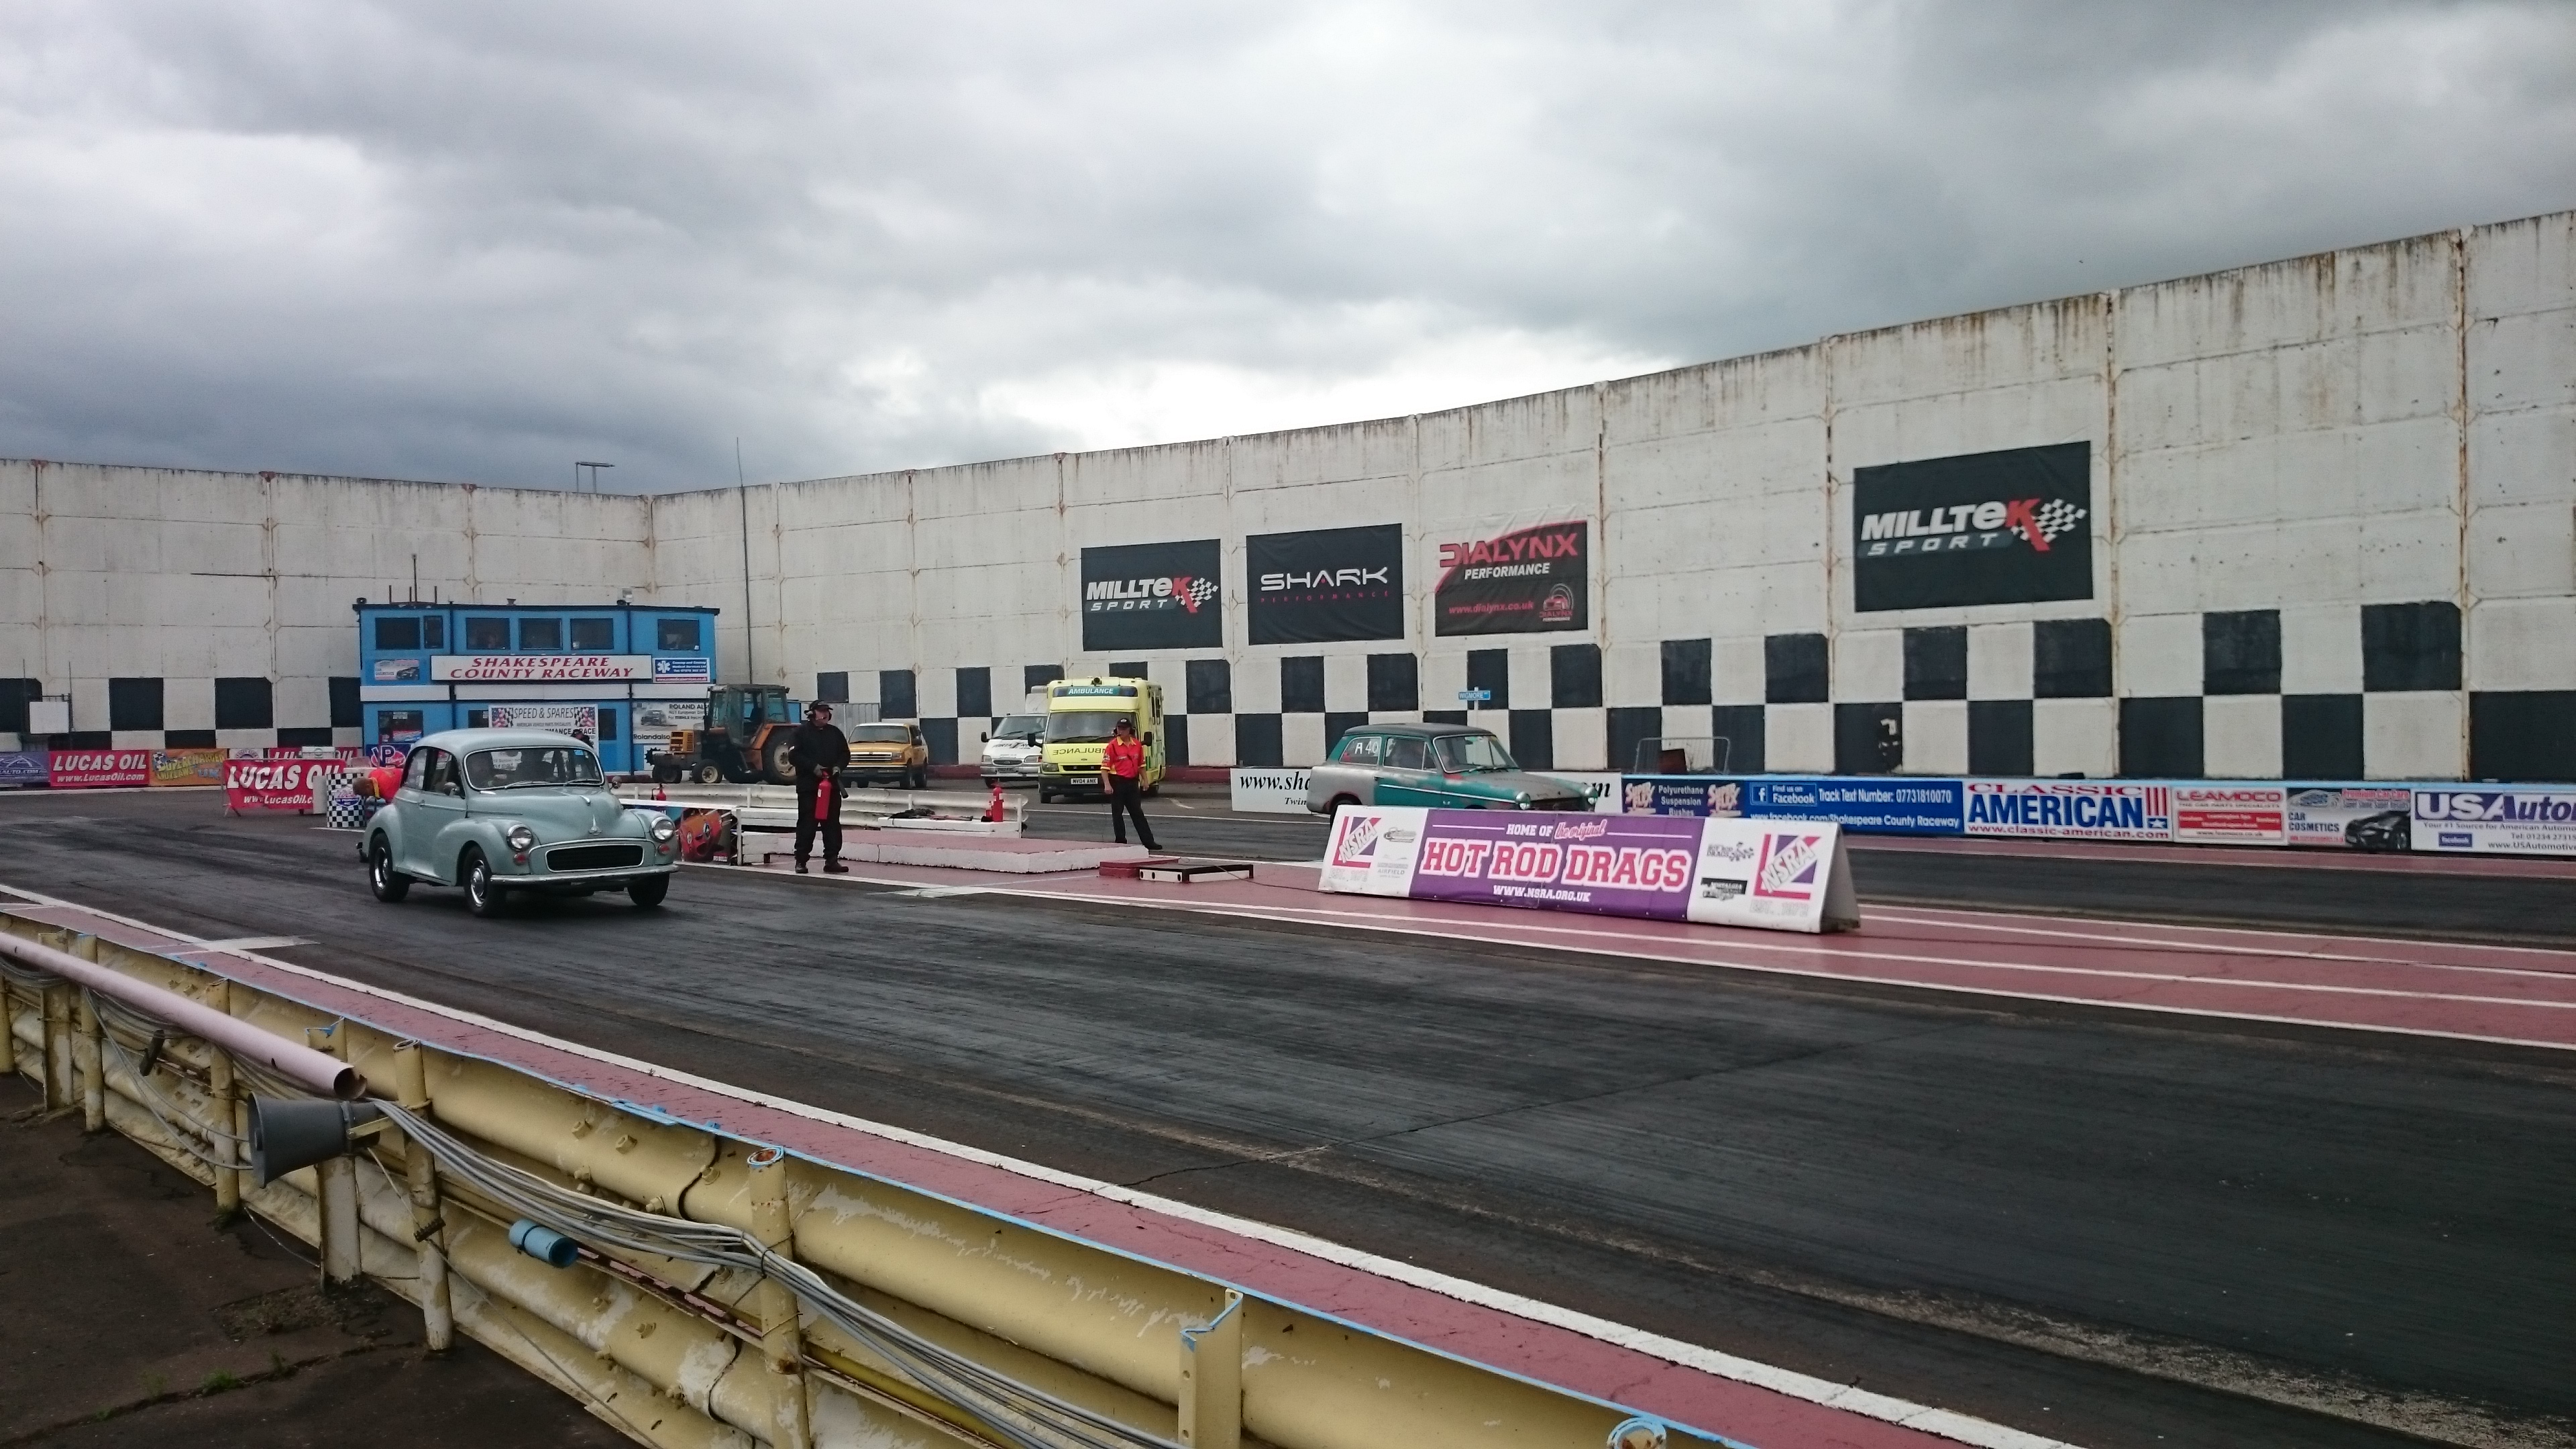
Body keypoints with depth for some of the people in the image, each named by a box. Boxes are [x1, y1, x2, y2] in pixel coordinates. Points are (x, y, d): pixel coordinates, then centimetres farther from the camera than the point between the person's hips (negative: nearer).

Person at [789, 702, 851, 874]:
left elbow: (845, 753, 20)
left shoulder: (835, 733, 15)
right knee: (807, 824, -4)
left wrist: (839, 766, 0)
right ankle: (801, 860, 1)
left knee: (832, 823, 4)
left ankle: (832, 860, 7)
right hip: (808, 786, -5)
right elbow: (794, 756, -8)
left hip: (832, 786, 5)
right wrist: (813, 767, -17)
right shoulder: (801, 732, 0)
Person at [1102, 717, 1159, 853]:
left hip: (1132, 782, 5)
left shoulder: (1137, 745, 6)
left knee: (1138, 813, 9)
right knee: (1117, 814, 3)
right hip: (1117, 783, -5)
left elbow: (1141, 764, 18)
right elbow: (1104, 767, -13)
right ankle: (1121, 842, 10)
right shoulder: (1112, 746, -10)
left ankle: (1148, 841, 10)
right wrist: (1107, 785, -22)